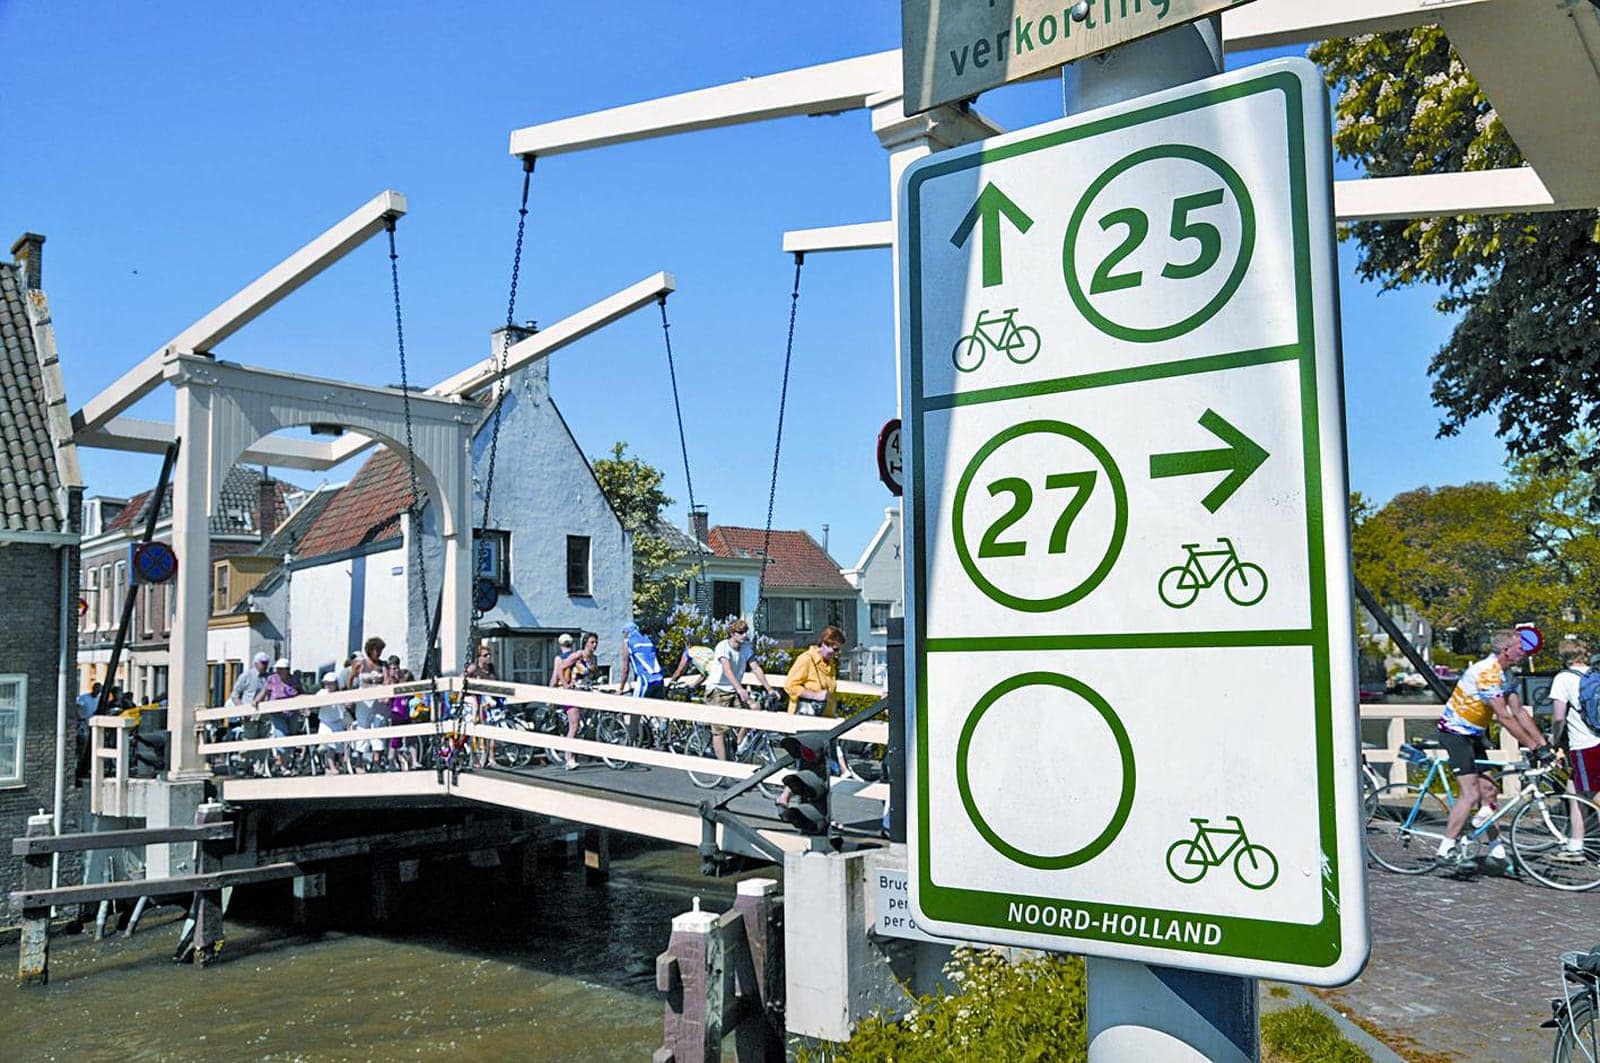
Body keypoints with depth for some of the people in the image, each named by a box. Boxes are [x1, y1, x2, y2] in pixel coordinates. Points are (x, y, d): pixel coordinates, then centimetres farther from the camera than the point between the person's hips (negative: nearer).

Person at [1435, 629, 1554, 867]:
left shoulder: (1504, 674, 8)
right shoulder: (1487, 672, -24)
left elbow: (1518, 711, 7)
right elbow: (1504, 718, -25)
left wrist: (1543, 743, -1)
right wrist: (1534, 747, -22)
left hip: (1473, 735, 10)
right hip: (1455, 733, -10)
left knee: (1487, 790, 7)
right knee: (1470, 794, -13)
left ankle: (1497, 848, 14)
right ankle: (1446, 849, -8)